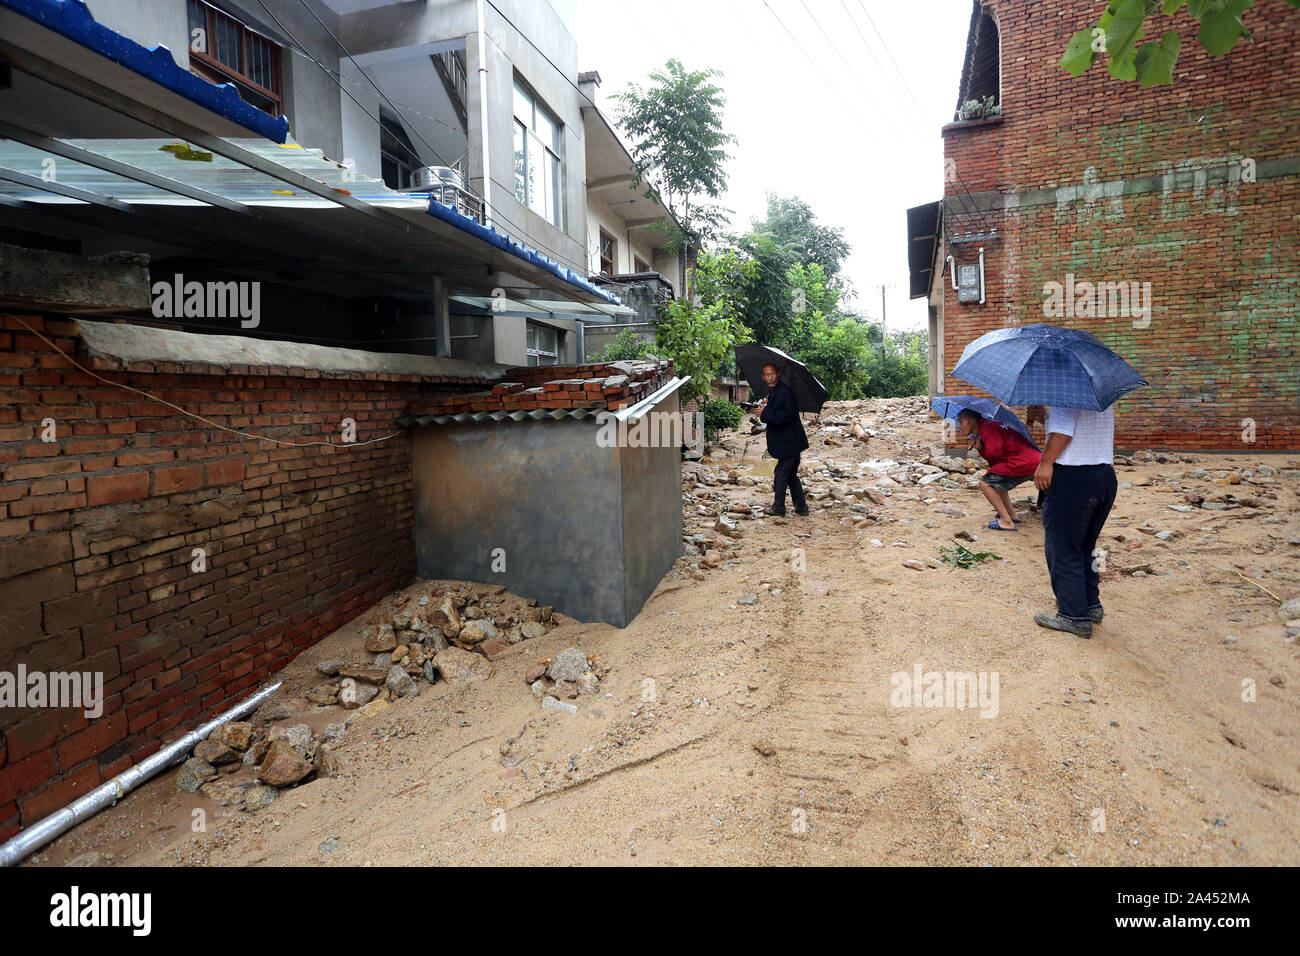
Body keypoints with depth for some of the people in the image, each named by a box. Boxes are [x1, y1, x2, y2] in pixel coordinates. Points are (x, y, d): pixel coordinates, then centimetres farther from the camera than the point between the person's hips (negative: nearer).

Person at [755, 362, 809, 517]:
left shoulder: (785, 391, -18)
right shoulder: (772, 393, 13)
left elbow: (788, 415, -26)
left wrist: (765, 413, -22)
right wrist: (765, 407, 8)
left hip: (790, 442, -10)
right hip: (791, 442, 10)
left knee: (780, 474, -1)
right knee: (791, 475, 16)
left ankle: (778, 508, 10)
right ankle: (801, 507, 23)